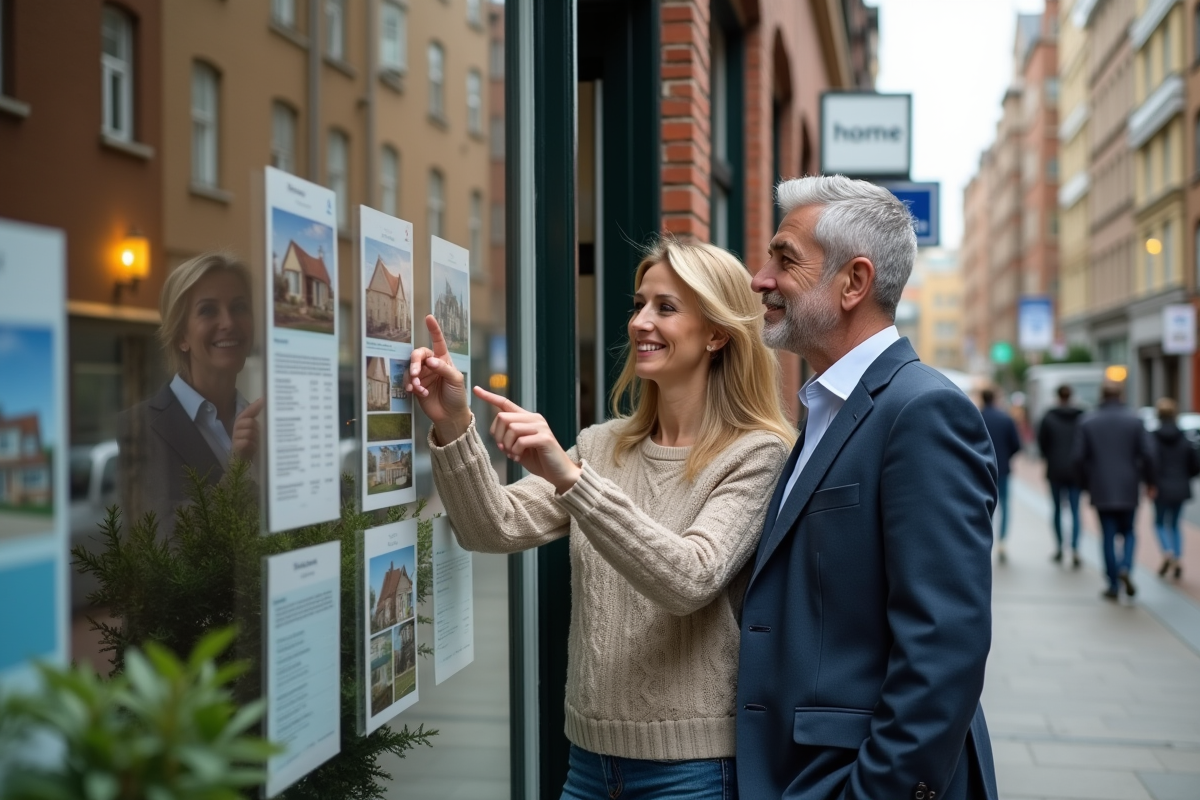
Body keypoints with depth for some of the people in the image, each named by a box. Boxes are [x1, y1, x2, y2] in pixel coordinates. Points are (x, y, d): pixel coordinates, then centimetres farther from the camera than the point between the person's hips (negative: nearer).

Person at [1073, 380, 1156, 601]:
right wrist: (1149, 483, 7)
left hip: (1101, 492, 0)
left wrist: (1087, 484, 10)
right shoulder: (1134, 420, -2)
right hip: (1128, 490, 0)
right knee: (1128, 532, 14)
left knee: (1109, 537, 5)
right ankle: (1125, 568, -11)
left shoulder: (1088, 422, -1)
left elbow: (1079, 458, -3)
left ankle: (1113, 585, 5)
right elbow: (1147, 454, -6)